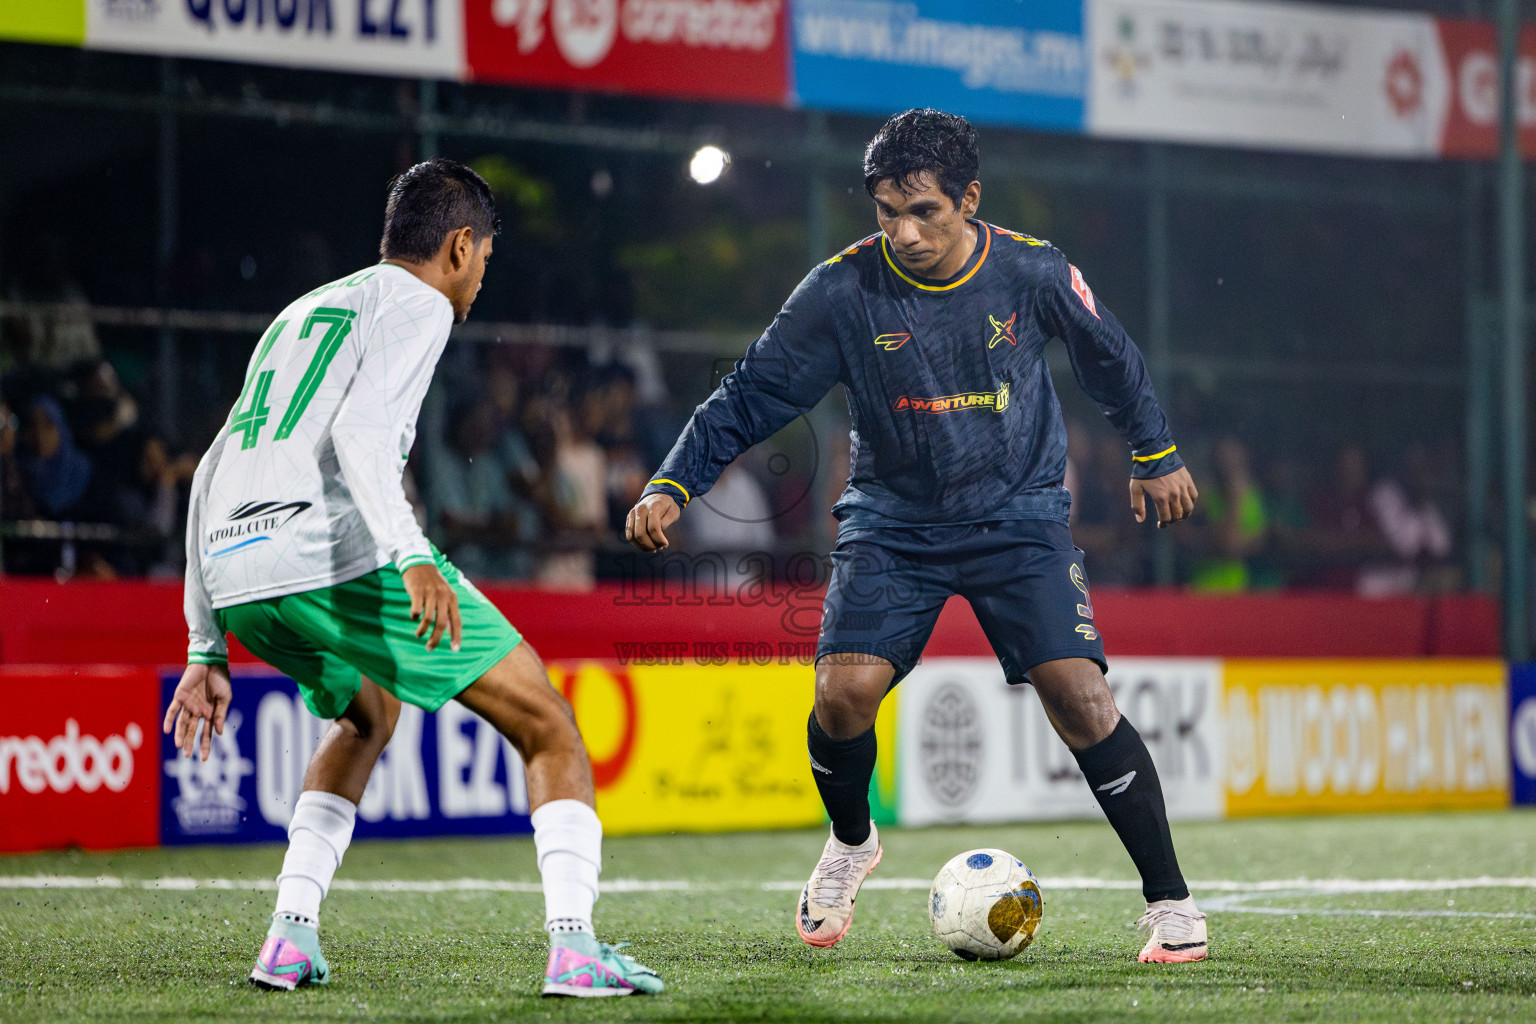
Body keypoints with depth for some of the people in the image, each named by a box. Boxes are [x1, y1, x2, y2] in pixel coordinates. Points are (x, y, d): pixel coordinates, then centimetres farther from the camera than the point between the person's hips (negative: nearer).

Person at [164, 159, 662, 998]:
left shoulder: (298, 316, 31)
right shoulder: (415, 306, 7)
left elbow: (210, 477, 29)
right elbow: (358, 432, -13)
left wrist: (207, 653, 31)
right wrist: (413, 557, -25)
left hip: (235, 577, 7)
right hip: (342, 556, -7)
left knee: (367, 717, 35)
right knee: (549, 730, 3)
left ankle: (289, 937, 20)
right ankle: (574, 947, -14)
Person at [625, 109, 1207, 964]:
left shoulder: (1032, 272, -10)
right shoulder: (844, 291, -13)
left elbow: (1111, 358, 9)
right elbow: (752, 395, -6)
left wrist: (1157, 456, 20)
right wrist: (672, 486, -15)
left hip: (1019, 516, 0)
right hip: (893, 522, 1)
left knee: (1078, 692, -16)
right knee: (846, 689, -19)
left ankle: (1170, 899, -4)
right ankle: (850, 843, 15)